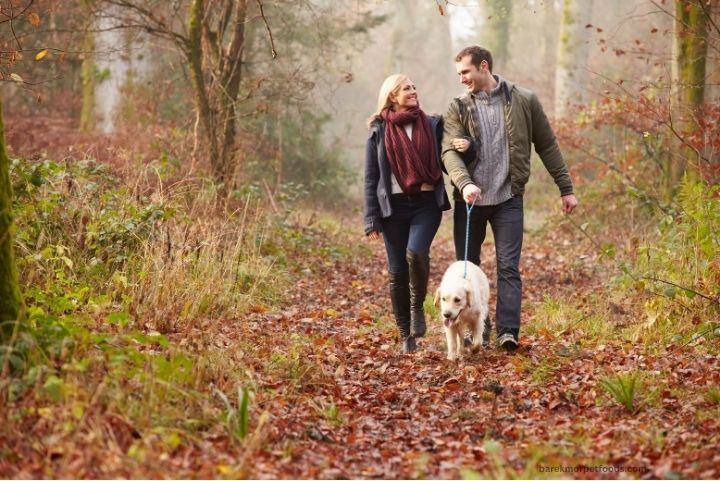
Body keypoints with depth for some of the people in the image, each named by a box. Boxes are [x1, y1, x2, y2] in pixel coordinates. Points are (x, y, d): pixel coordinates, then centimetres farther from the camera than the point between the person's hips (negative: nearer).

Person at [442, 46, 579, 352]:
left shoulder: (524, 101, 2)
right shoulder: (458, 108, 3)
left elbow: (547, 146, 8)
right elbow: (449, 151, -10)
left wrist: (566, 189, 7)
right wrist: (464, 183, -29)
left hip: (508, 199, -2)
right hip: (469, 200, 2)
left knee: (508, 267, -8)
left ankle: (508, 332, -10)